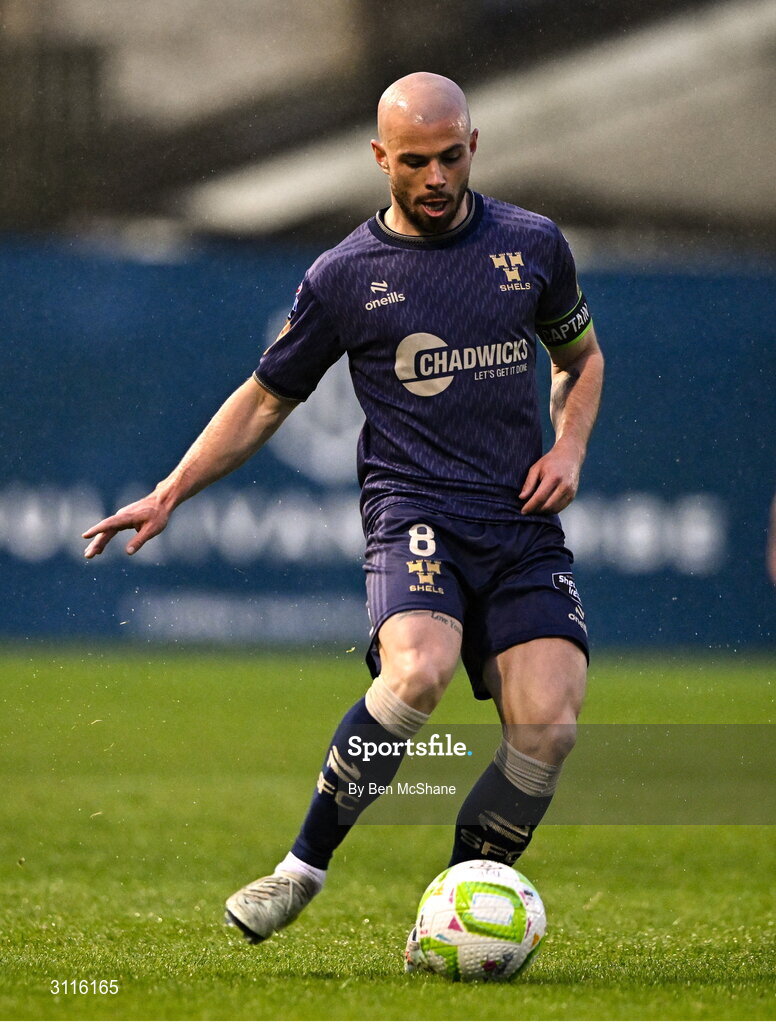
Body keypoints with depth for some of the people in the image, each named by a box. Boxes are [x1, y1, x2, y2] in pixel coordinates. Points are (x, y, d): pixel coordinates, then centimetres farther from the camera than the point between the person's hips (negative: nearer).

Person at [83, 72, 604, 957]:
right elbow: (265, 399, 14)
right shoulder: (344, 277, 4)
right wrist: (168, 495, 7)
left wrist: (569, 447, 7)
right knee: (417, 670, -33)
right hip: (414, 511, -3)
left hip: (523, 523, 3)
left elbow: (580, 356, 26)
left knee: (547, 727, -17)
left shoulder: (532, 244, 10)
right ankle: (305, 864, -16)